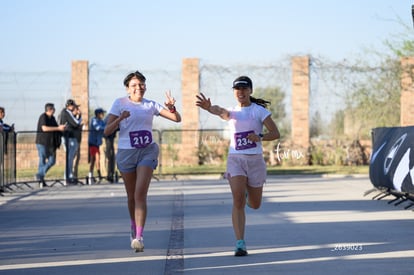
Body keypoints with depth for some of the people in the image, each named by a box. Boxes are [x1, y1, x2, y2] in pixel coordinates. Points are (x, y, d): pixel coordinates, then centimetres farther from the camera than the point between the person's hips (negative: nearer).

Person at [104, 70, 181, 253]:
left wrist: (171, 107, -14)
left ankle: (139, 237, -21)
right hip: (126, 152, 0)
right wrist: (120, 119, -24)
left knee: (140, 194, -15)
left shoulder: (151, 105, 6)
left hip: (147, 151, 0)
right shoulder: (120, 103, 0)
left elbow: (177, 119, 7)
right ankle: (134, 228, 36)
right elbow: (107, 131, -6)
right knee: (131, 195, 11)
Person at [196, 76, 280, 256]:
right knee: (238, 201, -16)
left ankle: (248, 193, 49)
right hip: (235, 159, 0)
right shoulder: (232, 112, 6)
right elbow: (221, 112, -19)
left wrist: (259, 137, -23)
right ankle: (240, 244, -15)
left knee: (255, 205, 11)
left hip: (255, 160, 0)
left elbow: (276, 133, -3)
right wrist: (209, 107, -43)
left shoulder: (259, 110, 0)